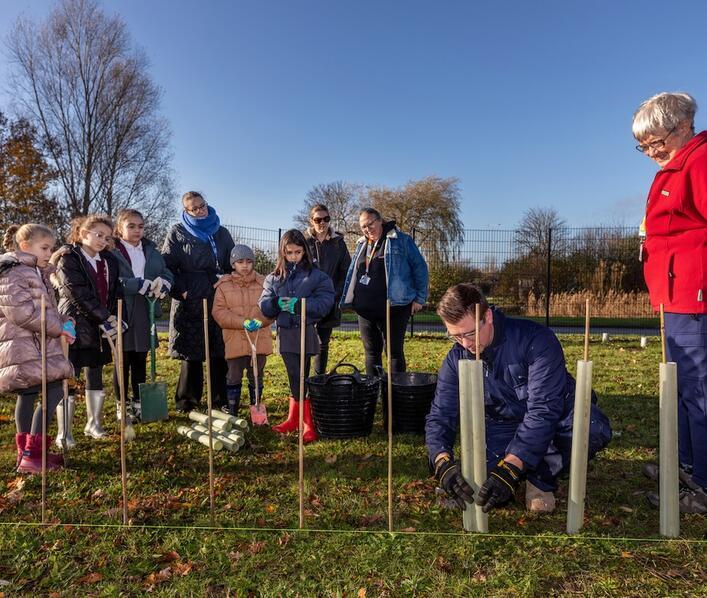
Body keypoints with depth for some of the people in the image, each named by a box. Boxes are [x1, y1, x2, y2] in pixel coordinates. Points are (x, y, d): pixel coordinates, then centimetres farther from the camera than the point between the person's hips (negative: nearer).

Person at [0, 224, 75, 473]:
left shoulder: (36, 273, 20)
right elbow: (20, 311, -21)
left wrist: (61, 321, 7)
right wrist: (58, 328, -17)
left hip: (37, 346, 10)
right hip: (24, 347, -10)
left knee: (28, 395, 15)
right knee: (53, 393, -14)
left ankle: (27, 452, 26)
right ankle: (32, 455, -9)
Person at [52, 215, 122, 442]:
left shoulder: (109, 261, 12)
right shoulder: (68, 259, -6)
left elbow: (114, 293, 12)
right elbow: (78, 293, -16)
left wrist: (113, 319, -2)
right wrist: (105, 317, -18)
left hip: (100, 329, 6)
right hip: (75, 327, -6)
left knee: (96, 376, 13)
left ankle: (94, 424, 26)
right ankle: (64, 432, 7)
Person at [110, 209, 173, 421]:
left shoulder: (151, 250, 13)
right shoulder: (112, 252, -6)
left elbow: (167, 273, 8)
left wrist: (160, 284, -14)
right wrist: (145, 285, -19)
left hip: (145, 314, 5)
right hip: (122, 313, -5)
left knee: (140, 360, 13)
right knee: (123, 360, 5)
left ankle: (138, 402, 25)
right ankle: (121, 404, 19)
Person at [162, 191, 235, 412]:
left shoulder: (222, 233, 17)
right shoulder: (177, 233, 7)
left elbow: (232, 265, 20)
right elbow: (167, 266, 1)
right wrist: (181, 290, -9)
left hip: (220, 300, 3)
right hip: (190, 301, -3)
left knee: (221, 353, 3)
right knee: (191, 354, 1)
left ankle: (221, 401, 14)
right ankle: (187, 402, 14)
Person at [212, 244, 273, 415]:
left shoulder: (263, 283, 3)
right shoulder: (224, 285, -1)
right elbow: (219, 312, -8)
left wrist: (260, 321, -20)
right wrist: (243, 322, -19)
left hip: (259, 340, 1)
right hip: (235, 341, -1)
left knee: (256, 378, 13)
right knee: (234, 378, 9)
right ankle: (232, 413, 22)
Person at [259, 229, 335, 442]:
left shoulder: (316, 275, 0)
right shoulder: (273, 278, 11)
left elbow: (325, 302, -9)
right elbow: (263, 305, 5)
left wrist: (299, 304, -20)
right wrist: (277, 303, -17)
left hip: (307, 333, -3)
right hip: (285, 333, 3)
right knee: (294, 378, 11)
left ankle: (309, 423, 9)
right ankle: (294, 419, 23)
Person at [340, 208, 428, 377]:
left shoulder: (401, 240, -3)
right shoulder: (361, 245, 14)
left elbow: (420, 268, -3)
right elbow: (352, 273, 23)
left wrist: (420, 297, -6)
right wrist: (347, 299, 16)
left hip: (394, 307, -5)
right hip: (365, 309, 6)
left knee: (395, 351, 2)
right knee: (371, 351, 12)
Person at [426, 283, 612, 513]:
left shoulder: (535, 339, -26)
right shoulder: (456, 359, -10)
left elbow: (544, 409, -32)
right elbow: (440, 415, -10)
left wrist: (509, 468, -41)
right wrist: (442, 462, -31)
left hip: (555, 419, -2)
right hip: (502, 427, 3)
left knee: (593, 429, -36)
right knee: (489, 493, -23)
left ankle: (541, 476, -8)